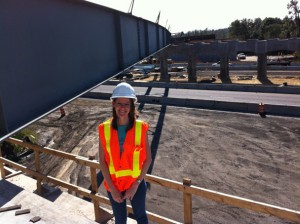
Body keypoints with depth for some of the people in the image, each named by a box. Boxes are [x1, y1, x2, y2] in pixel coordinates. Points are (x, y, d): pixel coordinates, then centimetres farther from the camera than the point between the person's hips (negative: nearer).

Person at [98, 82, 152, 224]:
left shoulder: (140, 128, -14)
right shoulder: (104, 129, -11)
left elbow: (148, 159, -9)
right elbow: (102, 161, -7)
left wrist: (135, 185, -11)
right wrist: (112, 188, -9)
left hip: (136, 183, -1)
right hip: (113, 184, 1)